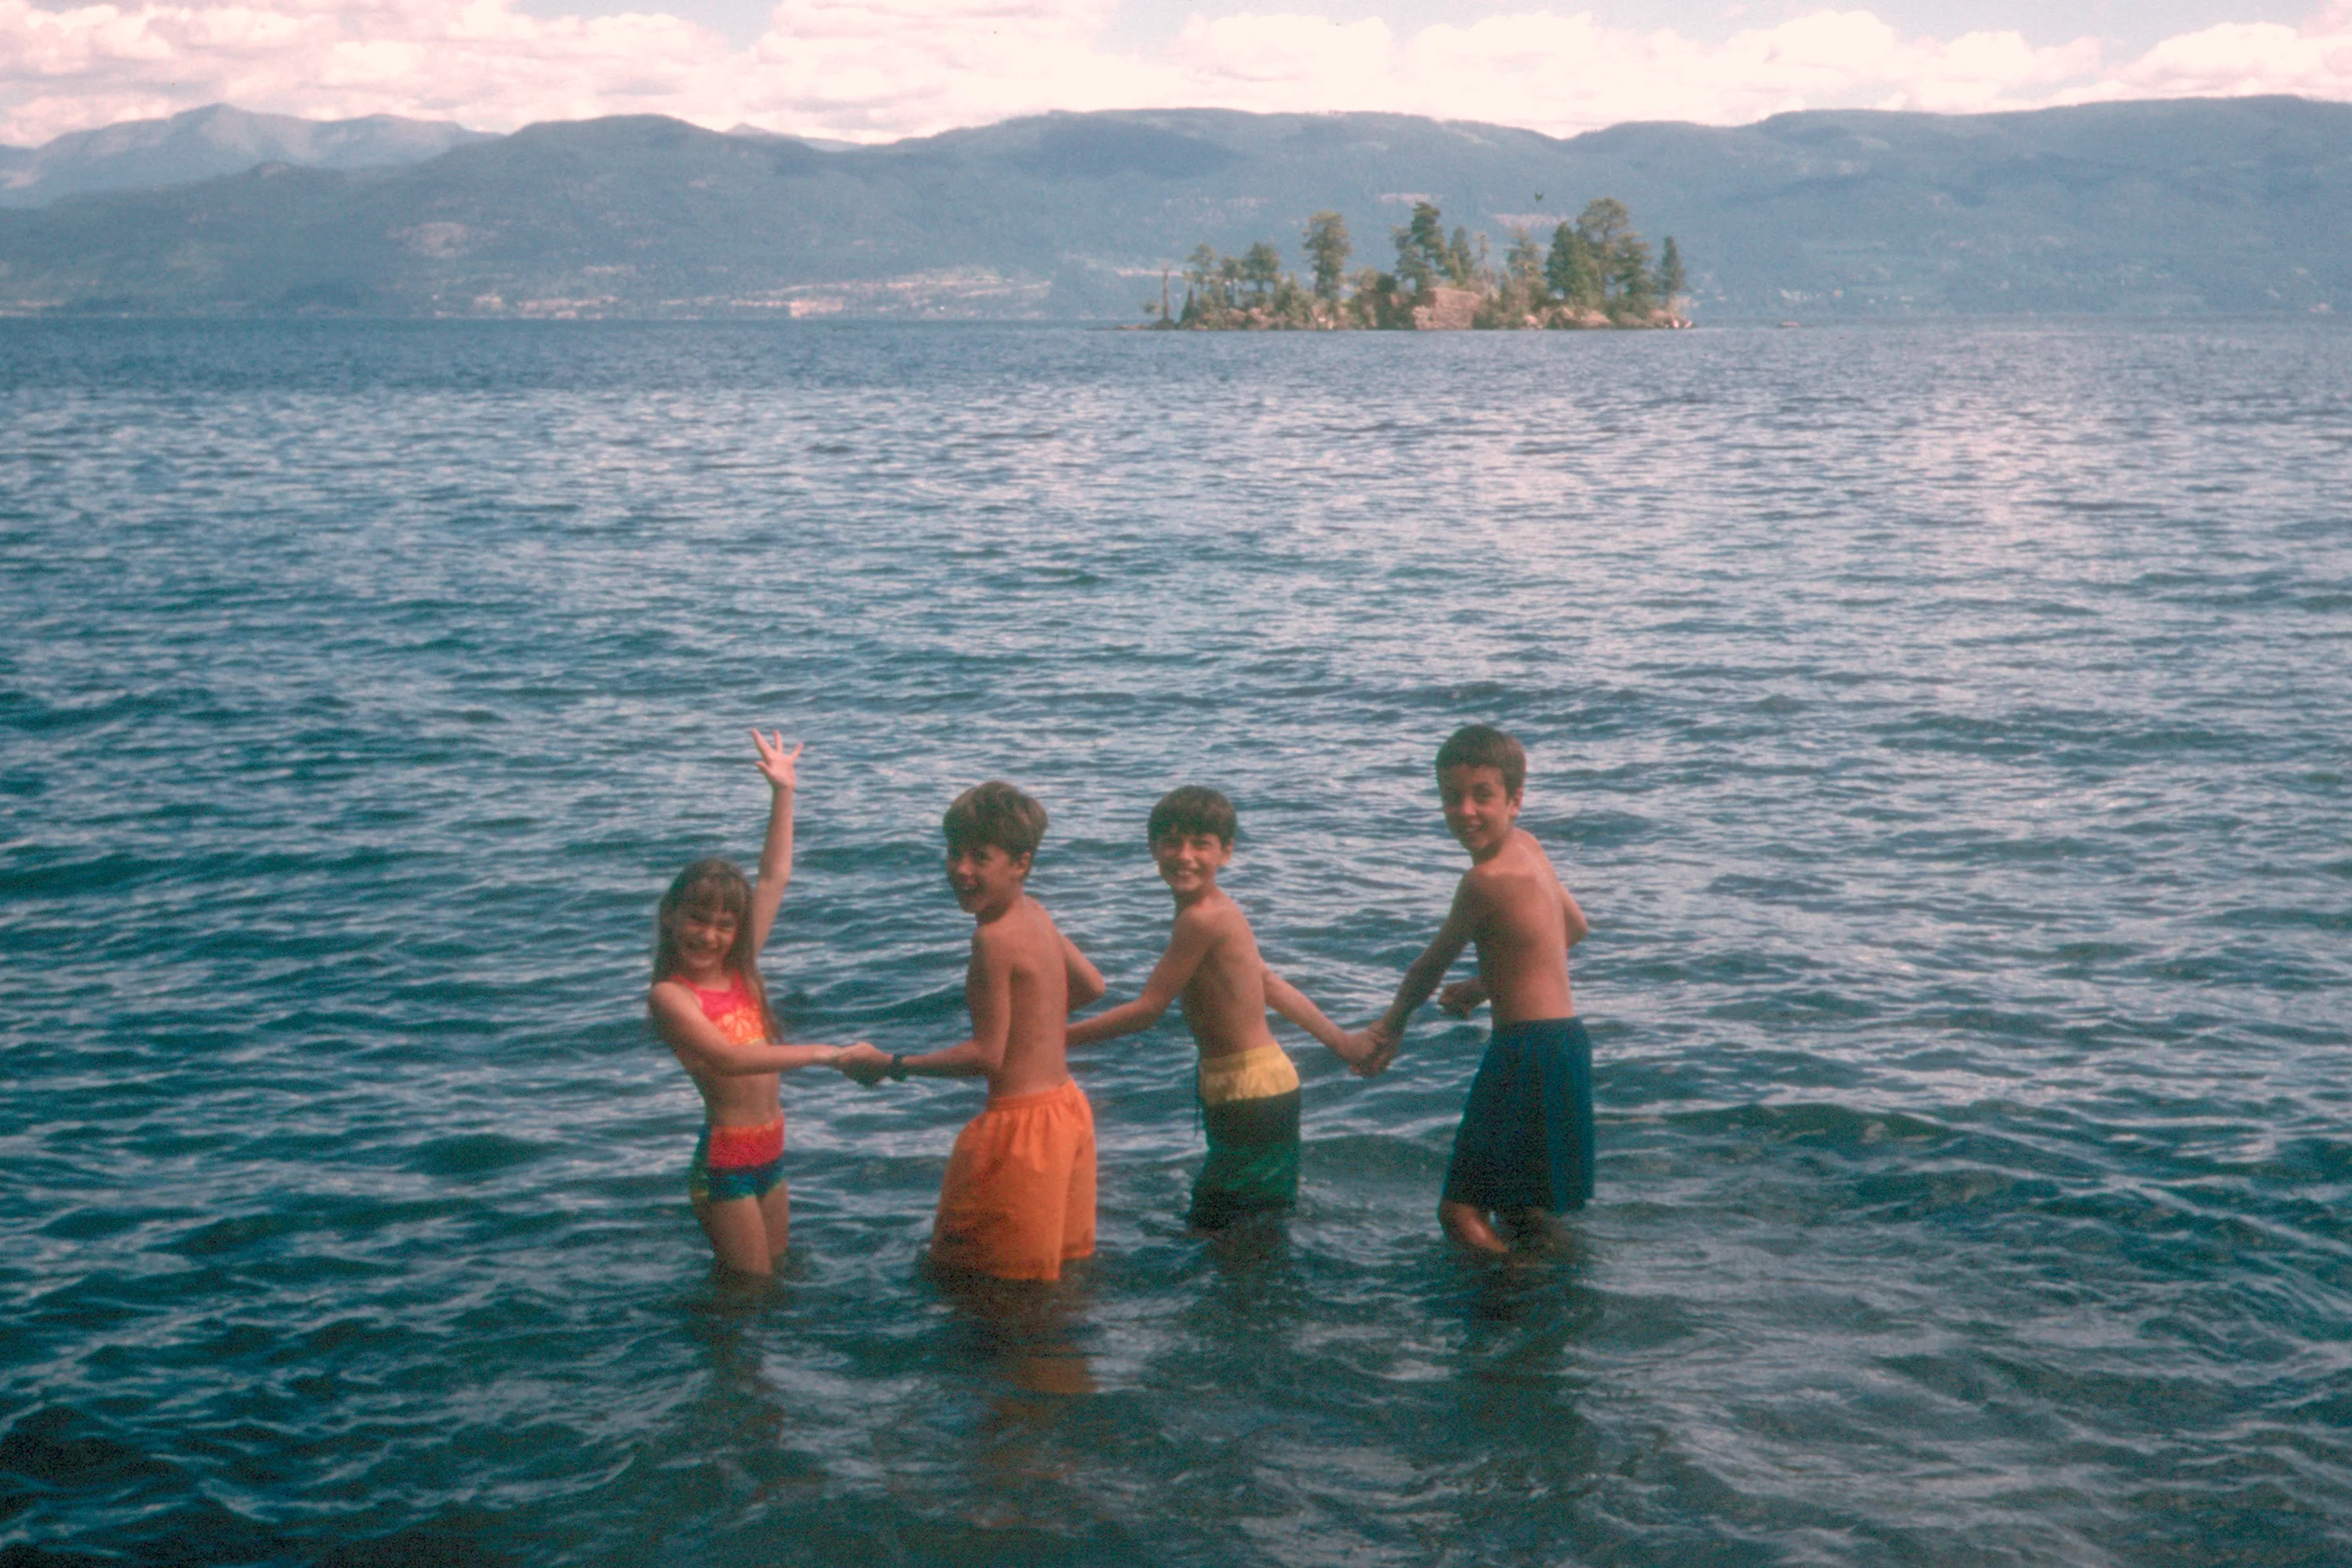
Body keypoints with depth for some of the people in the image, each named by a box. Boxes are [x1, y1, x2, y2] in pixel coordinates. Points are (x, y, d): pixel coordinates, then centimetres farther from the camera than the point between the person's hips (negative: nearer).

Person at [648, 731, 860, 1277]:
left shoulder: (740, 970, 5)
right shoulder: (669, 995, -13)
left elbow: (774, 878, 10)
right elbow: (727, 1058, -28)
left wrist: (783, 792, 8)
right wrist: (819, 1054, -29)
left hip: (770, 1150, 7)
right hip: (726, 1157, -7)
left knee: (777, 1274, 16)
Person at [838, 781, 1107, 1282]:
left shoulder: (994, 937, -20)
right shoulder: (1035, 913, 7)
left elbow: (987, 1054, -19)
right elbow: (1092, 986, 21)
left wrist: (890, 1065, -13)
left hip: (1021, 1123, -10)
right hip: (1068, 1107, 10)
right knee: (1065, 1262, 21)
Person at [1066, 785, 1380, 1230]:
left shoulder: (1202, 919, -22)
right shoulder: (1220, 910, 8)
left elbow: (1147, 1009, -17)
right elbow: (1270, 985, 18)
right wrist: (1339, 1040, 28)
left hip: (1250, 1093, -10)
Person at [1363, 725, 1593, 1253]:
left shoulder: (1486, 879, -19)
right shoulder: (1528, 846, 8)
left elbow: (1431, 967, -5)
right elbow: (1576, 926, 24)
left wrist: (1392, 1027, 13)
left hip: (1529, 1050, -10)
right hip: (1566, 1037, 10)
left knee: (1463, 1212, -9)